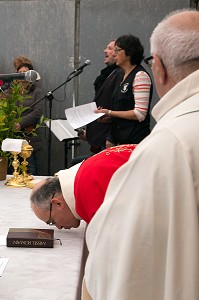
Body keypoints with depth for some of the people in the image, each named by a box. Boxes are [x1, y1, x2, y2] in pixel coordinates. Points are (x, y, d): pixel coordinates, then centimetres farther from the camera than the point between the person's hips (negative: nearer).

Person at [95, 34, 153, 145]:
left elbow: (140, 114, -19)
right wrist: (106, 115, 5)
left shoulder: (140, 76, -13)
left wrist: (110, 112, -16)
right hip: (120, 138, 8)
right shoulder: (125, 76, 14)